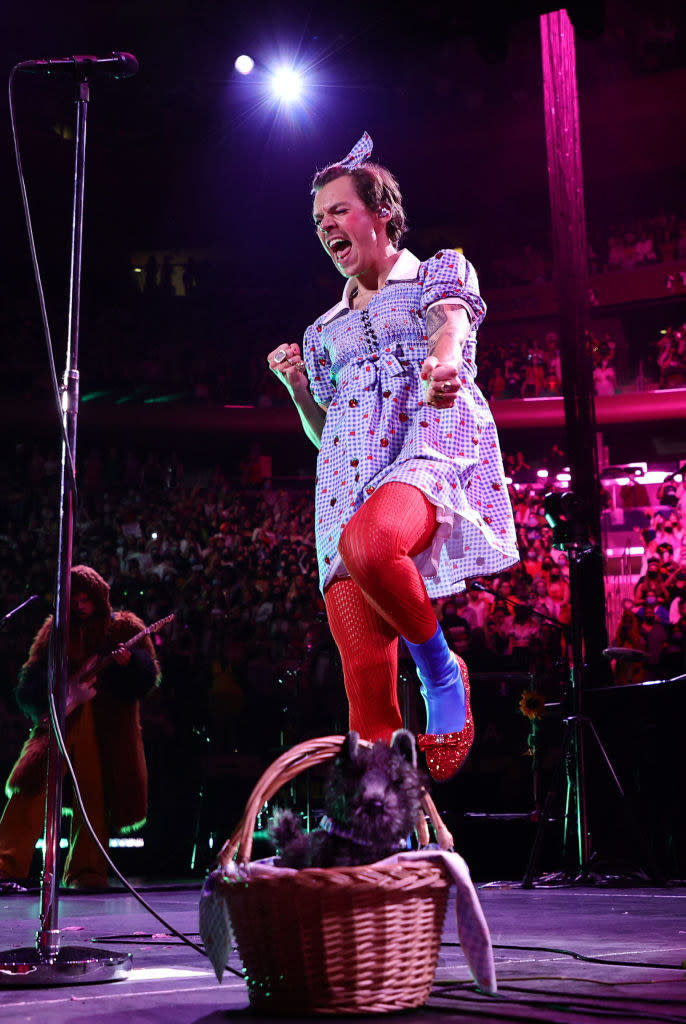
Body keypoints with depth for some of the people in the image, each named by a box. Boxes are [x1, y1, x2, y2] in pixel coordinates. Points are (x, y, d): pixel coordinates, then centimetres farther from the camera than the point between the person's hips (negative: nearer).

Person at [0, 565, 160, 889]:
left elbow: (148, 675, 3)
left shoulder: (124, 627, 9)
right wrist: (43, 706, -5)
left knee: (96, 795, -1)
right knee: (32, 782, -15)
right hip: (61, 717, 1)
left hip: (108, 725, -1)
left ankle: (85, 870, 10)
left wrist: (128, 661, -18)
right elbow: (33, 674, 13)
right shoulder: (56, 629, 14)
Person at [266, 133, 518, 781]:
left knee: (368, 543, -39)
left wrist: (442, 365, -32)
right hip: (350, 476, 4)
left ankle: (441, 670, -14)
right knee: (364, 670, -13)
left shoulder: (439, 274, 16)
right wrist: (295, 383, 12)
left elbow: (450, 328, -8)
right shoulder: (326, 329, 30)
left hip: (432, 446, -4)